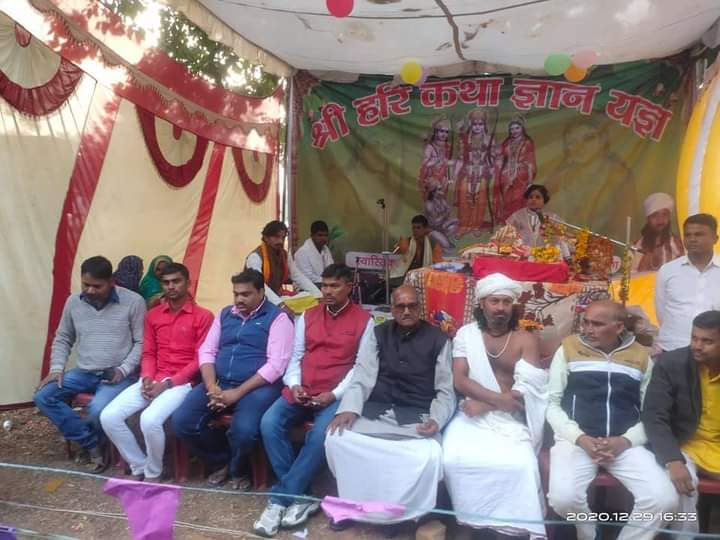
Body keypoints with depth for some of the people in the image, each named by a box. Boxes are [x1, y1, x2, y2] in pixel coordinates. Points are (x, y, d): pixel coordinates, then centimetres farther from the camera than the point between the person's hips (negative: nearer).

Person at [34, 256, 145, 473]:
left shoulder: (133, 301, -10)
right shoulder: (73, 302, 4)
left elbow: (141, 342, -7)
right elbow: (62, 339, 15)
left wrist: (124, 369, -17)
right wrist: (56, 368, 2)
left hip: (117, 375, -5)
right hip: (84, 373, 6)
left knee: (98, 408, -32)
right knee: (43, 396, -13)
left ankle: (90, 439, 7)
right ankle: (92, 444, -5)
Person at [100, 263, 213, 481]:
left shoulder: (203, 316, -5)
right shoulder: (153, 315, 14)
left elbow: (200, 359, -8)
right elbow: (148, 353, 15)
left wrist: (168, 383, -14)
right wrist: (147, 378, -6)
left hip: (181, 383, -6)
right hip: (152, 381, 6)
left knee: (150, 419, -30)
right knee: (108, 416, -13)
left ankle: (153, 473, -3)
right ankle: (139, 466, 6)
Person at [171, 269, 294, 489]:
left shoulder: (276, 317, -4)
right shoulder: (225, 314, 15)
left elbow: (276, 364, -13)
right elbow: (206, 351, 12)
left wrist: (237, 393, -17)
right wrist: (212, 388, -6)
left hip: (257, 386, -5)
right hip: (219, 383, 6)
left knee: (244, 430, -32)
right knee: (181, 421, -13)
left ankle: (237, 469, 7)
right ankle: (222, 460, 14)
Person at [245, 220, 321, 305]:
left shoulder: (285, 255, 3)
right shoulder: (255, 257, -18)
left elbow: (299, 277, 2)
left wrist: (319, 295, -11)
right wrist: (280, 303, -43)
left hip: (276, 297, 6)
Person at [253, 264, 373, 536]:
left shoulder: (363, 320, 1)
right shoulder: (307, 316, 14)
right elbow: (296, 356, 12)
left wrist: (334, 394, -14)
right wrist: (294, 385, -7)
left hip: (336, 395, -4)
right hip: (301, 391, 4)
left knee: (321, 434, -31)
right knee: (269, 424, -21)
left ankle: (281, 498, -14)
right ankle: (300, 496, -10)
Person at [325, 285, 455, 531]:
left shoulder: (437, 339, 6)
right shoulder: (379, 334, 12)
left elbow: (446, 389, 4)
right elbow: (362, 376, 3)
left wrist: (436, 419, -15)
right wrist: (349, 408, -14)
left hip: (417, 416, -2)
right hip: (376, 410, 2)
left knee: (430, 456, -30)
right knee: (336, 437, -22)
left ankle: (405, 512, 0)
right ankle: (354, 502, 4)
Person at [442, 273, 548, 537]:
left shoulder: (526, 340, 5)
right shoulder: (465, 334, 7)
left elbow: (525, 391, -4)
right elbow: (459, 380, -4)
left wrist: (485, 404, -13)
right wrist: (499, 398, -15)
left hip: (511, 419, 0)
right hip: (472, 416, 1)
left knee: (519, 465, -28)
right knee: (455, 460, -25)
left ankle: (516, 525, -3)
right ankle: (470, 520, -1)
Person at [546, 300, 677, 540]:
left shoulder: (641, 356, 11)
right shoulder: (568, 349, 6)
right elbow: (552, 404, 5)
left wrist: (626, 441, -8)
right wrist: (580, 438, -10)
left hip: (627, 444, 2)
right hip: (576, 440, -2)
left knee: (664, 500, -21)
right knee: (563, 497, -26)